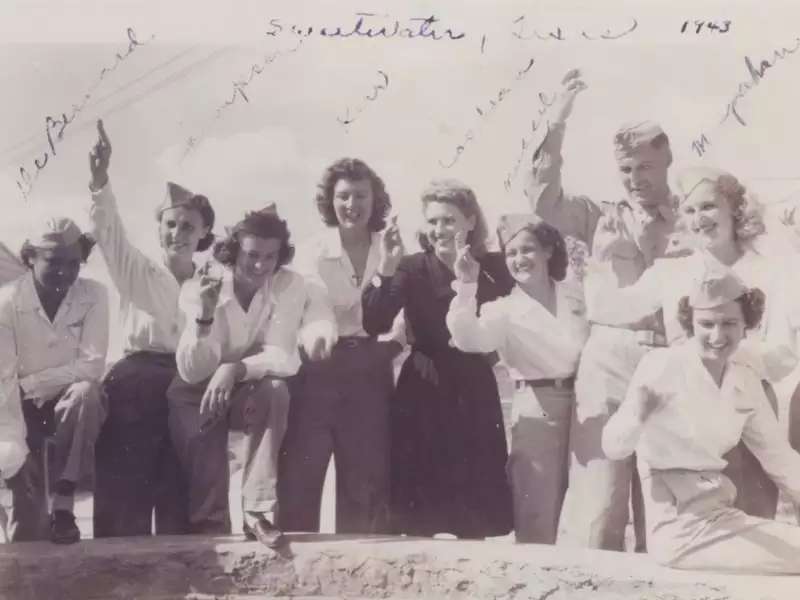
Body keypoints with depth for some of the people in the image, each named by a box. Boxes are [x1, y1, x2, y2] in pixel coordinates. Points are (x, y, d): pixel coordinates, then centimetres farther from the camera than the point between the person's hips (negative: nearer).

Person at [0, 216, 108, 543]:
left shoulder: (93, 295, -9)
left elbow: (93, 366, -15)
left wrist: (30, 383, -21)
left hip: (73, 402, 1)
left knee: (85, 392, -35)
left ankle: (63, 504, -28)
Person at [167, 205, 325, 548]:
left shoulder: (290, 285, -15)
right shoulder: (199, 289, -16)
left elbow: (284, 360, -22)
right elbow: (192, 373, -23)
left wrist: (234, 370, -38)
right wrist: (204, 317, -38)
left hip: (252, 392, 0)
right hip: (200, 392, 0)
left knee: (276, 390, -31)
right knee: (195, 430, -28)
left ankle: (259, 510, -24)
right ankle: (209, 527, -6)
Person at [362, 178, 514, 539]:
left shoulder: (493, 268, 1)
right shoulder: (412, 269, -3)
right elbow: (374, 326, -14)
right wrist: (385, 271, -26)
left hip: (475, 394, 1)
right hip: (423, 393, -1)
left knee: (476, 515, 7)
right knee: (418, 511, 1)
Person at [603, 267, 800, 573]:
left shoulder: (746, 380, 6)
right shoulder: (662, 365, -12)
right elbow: (614, 447, -16)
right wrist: (637, 415, -36)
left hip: (719, 514, 7)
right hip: (681, 527, -7)